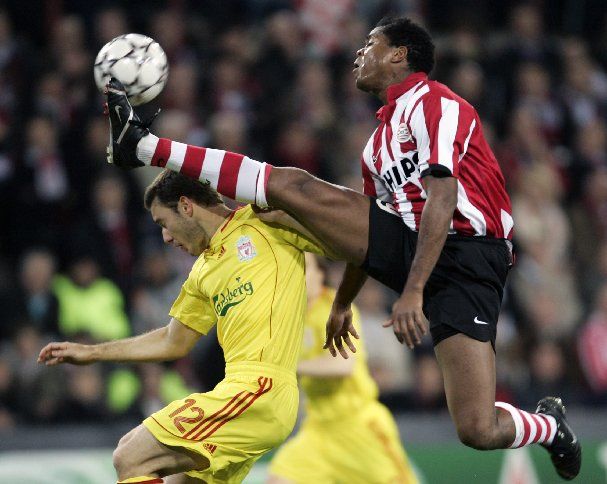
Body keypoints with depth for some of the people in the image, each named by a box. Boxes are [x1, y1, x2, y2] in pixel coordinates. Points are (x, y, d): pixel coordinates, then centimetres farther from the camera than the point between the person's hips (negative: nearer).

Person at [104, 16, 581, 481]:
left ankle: (551, 426, 15)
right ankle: (143, 145, -2)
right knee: (291, 186, -5)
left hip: (465, 255, -8)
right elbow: (367, 229, 31)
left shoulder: (436, 103, -10)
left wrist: (412, 292, -29)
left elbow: (442, 199, -21)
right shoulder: (383, 134, 20)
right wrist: (342, 303, 36)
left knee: (479, 431, -18)